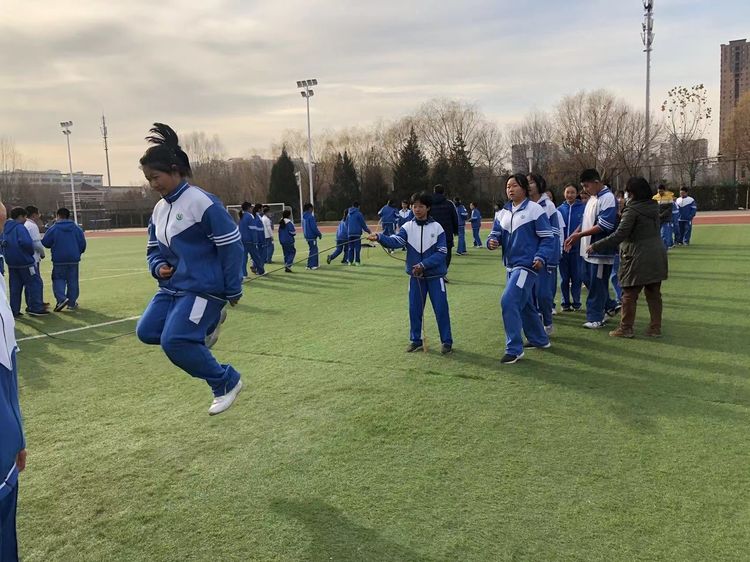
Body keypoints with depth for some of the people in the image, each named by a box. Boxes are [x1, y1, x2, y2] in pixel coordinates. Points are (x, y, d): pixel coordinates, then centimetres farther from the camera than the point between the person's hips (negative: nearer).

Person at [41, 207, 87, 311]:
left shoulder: (53, 229, -6)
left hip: (58, 260, -2)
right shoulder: (77, 228, 2)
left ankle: (61, 298, -15)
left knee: (58, 279, 8)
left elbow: (45, 243, -2)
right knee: (72, 281, 9)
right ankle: (72, 303, 12)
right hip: (74, 259, 2)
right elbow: (82, 244, 5)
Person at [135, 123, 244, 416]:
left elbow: (231, 245, -15)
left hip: (202, 288, -9)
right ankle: (207, 322, 19)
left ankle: (227, 382, 5)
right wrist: (158, 267, -4)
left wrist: (233, 291, -11)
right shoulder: (159, 209, 10)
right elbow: (154, 249, 20)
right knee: (146, 332, 2)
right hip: (172, 287, 9)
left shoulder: (202, 202, -16)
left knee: (174, 342, -16)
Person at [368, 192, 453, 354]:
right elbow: (395, 241, -18)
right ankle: (416, 340, 25)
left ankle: (447, 341, 14)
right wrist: (379, 238, -38)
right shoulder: (408, 227, -1)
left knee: (441, 309, 2)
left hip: (435, 276, -3)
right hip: (415, 276, 3)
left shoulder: (436, 227, -7)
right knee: (414, 309, 10)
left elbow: (441, 253, -11)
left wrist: (424, 265, -21)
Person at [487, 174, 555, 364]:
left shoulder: (535, 209, -8)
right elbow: (495, 233, 11)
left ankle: (514, 349, -8)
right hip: (511, 266, 8)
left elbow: (548, 237, -8)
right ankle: (540, 340, 39)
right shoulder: (503, 213, 10)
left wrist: (541, 257, -21)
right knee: (524, 305, 19)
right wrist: (492, 241, -12)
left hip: (527, 265, -8)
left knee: (509, 301, -17)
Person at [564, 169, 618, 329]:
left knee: (597, 284, -1)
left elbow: (603, 226, -22)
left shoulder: (608, 198, -15)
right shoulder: (592, 199, 13)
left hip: (601, 250, -9)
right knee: (590, 280, 15)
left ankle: (595, 317, 8)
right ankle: (609, 305, 30)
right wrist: (573, 235, 8)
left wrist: (580, 235, -19)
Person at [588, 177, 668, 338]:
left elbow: (620, 234, -20)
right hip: (657, 257, 8)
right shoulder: (653, 206, 9)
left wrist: (595, 246, -17)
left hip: (638, 258, -7)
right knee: (654, 294, 12)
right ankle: (656, 327, 17)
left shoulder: (632, 210, -14)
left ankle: (626, 328, 8)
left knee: (629, 295, 3)